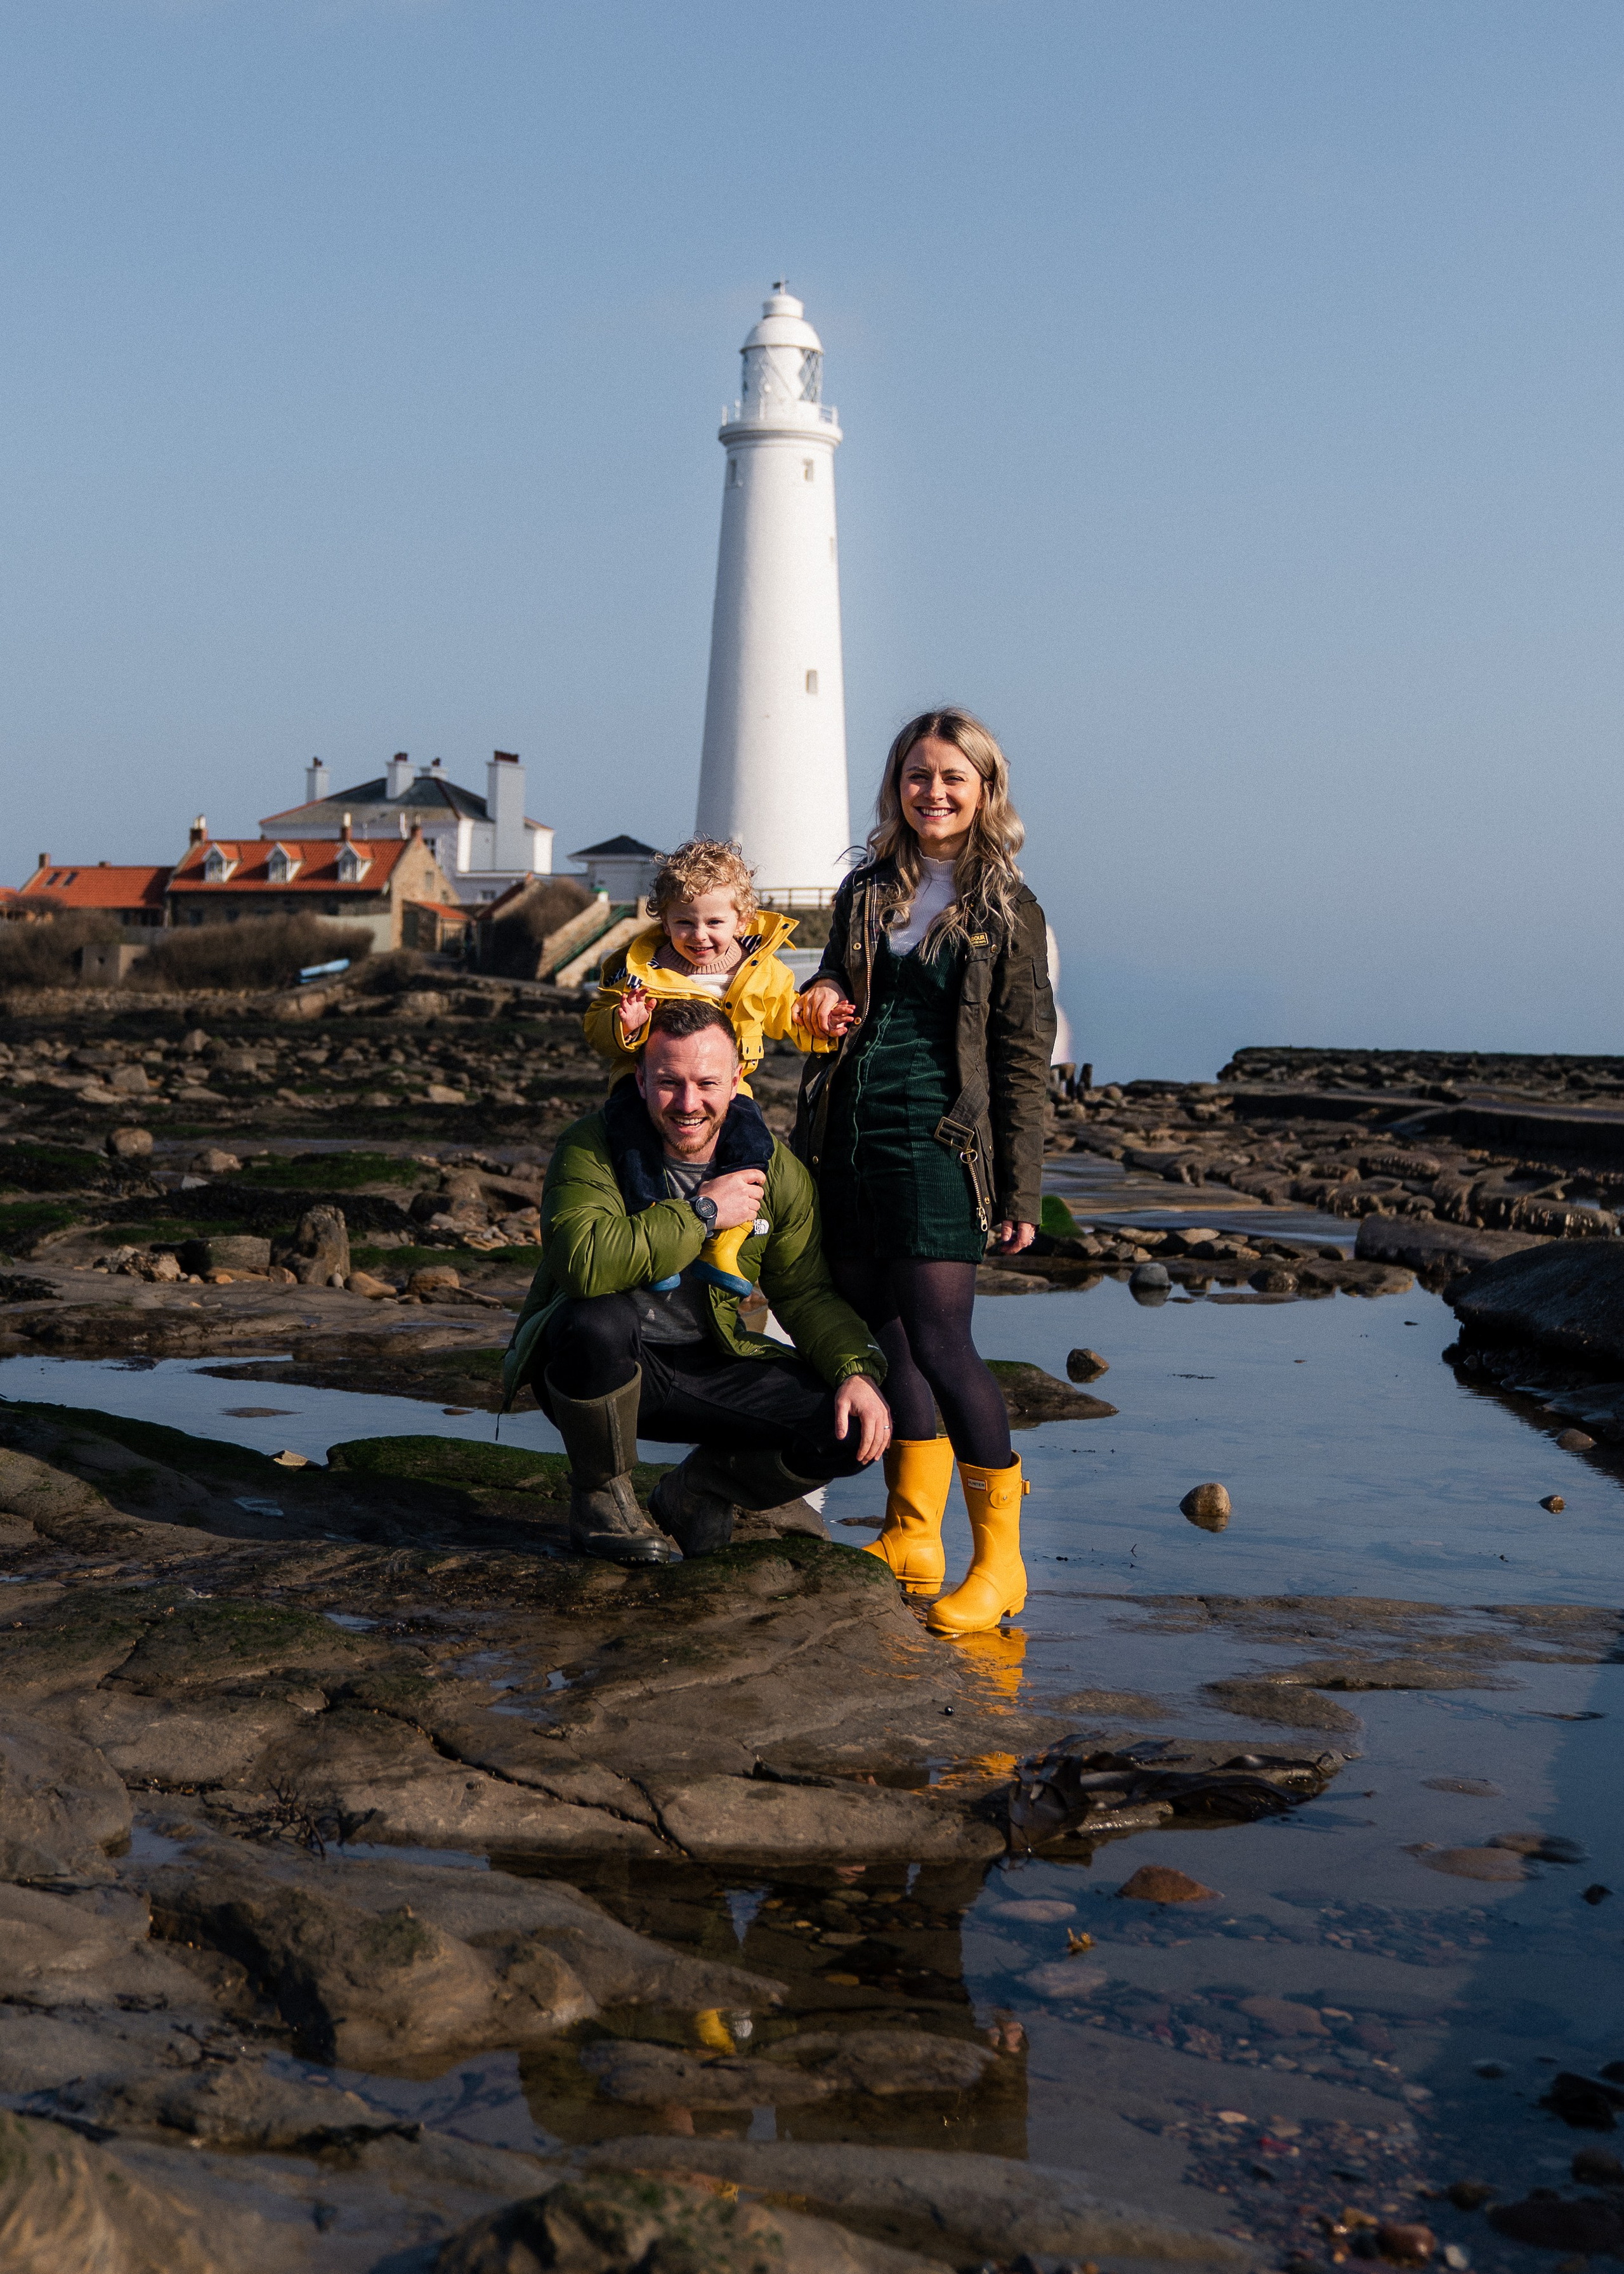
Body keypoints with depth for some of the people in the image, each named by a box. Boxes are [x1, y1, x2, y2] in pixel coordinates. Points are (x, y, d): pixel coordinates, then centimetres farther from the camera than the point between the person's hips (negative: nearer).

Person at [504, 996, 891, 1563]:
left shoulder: (773, 1168, 0)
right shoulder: (591, 1149, -15)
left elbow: (806, 1293, 5)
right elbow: (586, 1263, -33)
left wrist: (857, 1370, -13)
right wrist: (701, 1213, -25)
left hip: (705, 1370, 4)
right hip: (595, 1367, -4)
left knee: (853, 1429, -15)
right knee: (598, 1320, -39)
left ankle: (695, 1491, 11)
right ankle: (599, 1497, -10)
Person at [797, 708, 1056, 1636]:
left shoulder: (1007, 911, 1)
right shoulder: (866, 893, 14)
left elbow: (1024, 1062, -1)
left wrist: (1020, 1193, -6)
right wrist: (821, 1000, 0)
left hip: (939, 1141, -5)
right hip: (851, 1137, 5)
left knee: (940, 1342, -12)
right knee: (884, 1334, 7)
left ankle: (1001, 1556, -2)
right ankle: (913, 1538, 19)